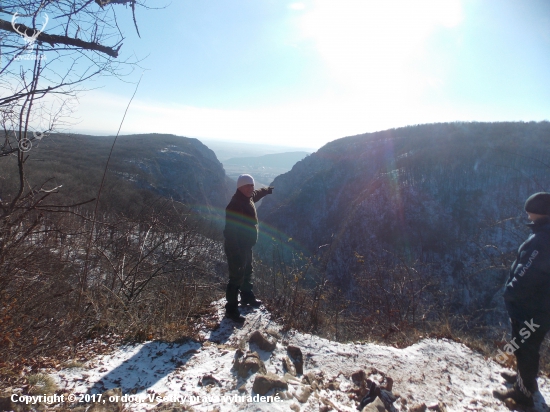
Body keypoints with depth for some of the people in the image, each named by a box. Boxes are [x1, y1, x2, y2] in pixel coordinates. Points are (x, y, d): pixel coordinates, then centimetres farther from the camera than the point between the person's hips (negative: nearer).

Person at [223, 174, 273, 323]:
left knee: (247, 274, 25)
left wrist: (267, 190, 47)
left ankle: (247, 297, 46)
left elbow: (256, 193, 28)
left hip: (246, 246, 10)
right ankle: (231, 310, 11)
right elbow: (230, 232, -31)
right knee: (236, 278, -2)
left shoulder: (248, 198, 2)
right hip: (236, 249, -10)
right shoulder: (235, 205, -27)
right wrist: (235, 253, -33)